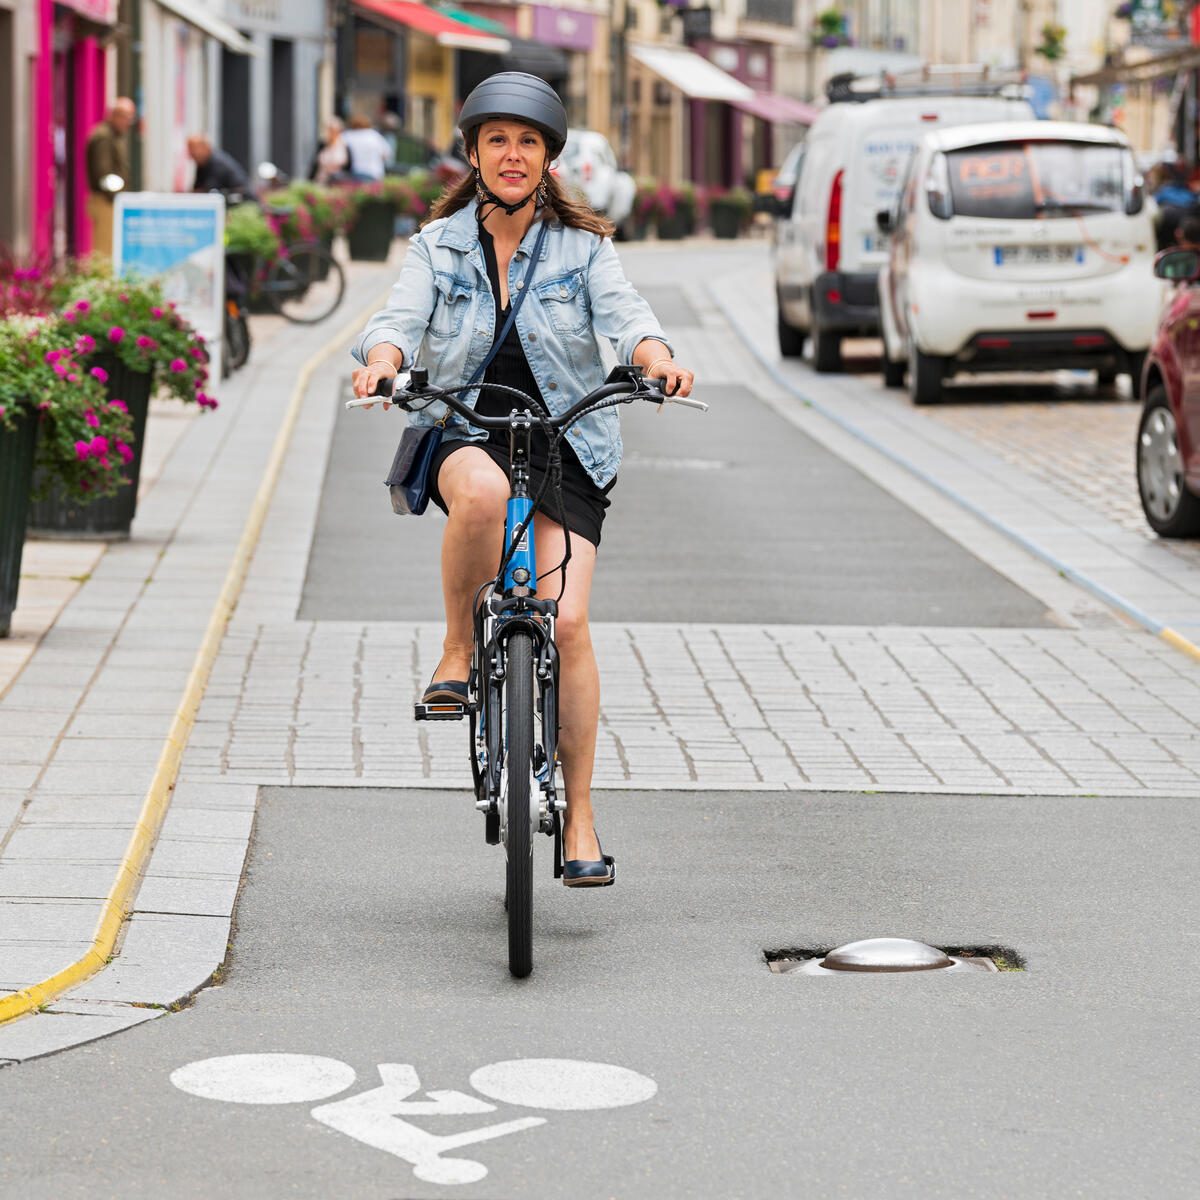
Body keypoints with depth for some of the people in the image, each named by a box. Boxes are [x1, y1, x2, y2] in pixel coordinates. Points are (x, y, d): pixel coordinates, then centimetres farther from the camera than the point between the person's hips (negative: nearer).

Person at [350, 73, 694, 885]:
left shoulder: (582, 246, 3)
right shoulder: (440, 246, 5)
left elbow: (623, 310, -13)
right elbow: (402, 316, -10)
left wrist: (654, 354, -36)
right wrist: (383, 357, -34)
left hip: (566, 447, 0)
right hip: (465, 436, 0)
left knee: (565, 620, -13)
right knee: (484, 492, -40)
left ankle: (580, 817, 0)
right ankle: (458, 649, -15)